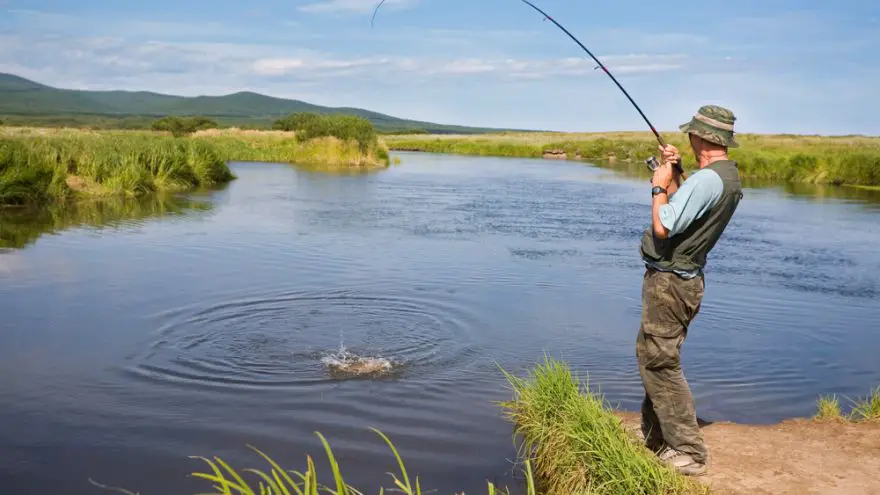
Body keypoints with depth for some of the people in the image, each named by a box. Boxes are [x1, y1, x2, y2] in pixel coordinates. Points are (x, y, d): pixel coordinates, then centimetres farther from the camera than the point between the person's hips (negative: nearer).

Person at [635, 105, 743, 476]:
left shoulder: (706, 179, -23)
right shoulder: (729, 176, 9)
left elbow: (663, 227, -25)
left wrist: (659, 186, -11)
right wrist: (673, 175, 11)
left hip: (668, 281, -11)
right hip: (685, 279, 11)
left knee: (660, 364, -5)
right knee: (652, 356, 21)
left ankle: (689, 453, -1)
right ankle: (654, 436, 33)